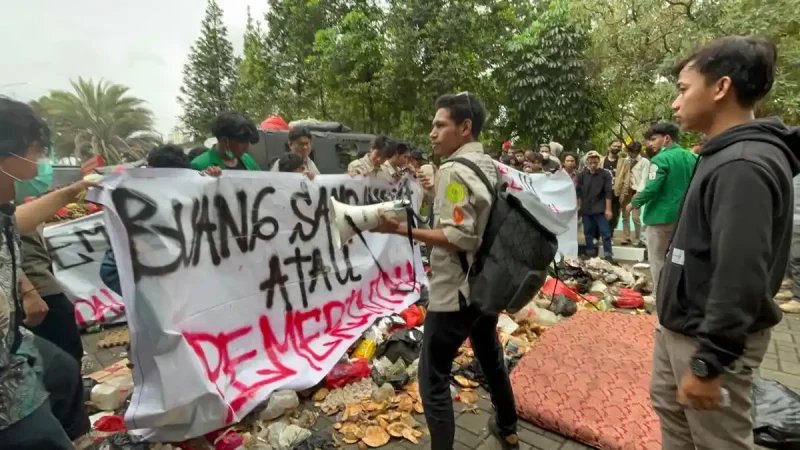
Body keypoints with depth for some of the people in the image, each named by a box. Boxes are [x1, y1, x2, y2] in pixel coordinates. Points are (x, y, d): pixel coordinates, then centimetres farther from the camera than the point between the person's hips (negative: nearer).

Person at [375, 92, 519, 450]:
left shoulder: (453, 170, -19)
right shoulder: (491, 166, 8)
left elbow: (460, 238, -25)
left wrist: (402, 229, -23)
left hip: (456, 291, -9)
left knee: (433, 378, 3)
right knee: (490, 357, 26)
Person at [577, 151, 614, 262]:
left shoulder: (605, 174, -4)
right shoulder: (582, 175, 2)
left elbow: (608, 192, -6)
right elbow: (578, 192, 8)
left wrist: (608, 209, -9)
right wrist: (579, 206, 7)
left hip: (600, 209, -3)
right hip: (586, 209, 3)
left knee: (605, 233, -3)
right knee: (588, 232, 9)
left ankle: (608, 256, 2)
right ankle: (590, 255, 20)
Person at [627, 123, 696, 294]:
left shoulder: (660, 159, -14)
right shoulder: (691, 157, 7)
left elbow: (651, 188, -20)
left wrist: (634, 203, -5)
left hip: (661, 215, -7)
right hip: (683, 215, 7)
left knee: (657, 258, 6)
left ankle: (660, 297, 12)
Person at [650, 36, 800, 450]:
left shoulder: (743, 166, -24)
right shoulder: (725, 157, 8)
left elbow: (740, 279, -27)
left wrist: (708, 364, -22)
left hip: (710, 338, -9)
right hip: (680, 326, 9)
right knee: (669, 406, 23)